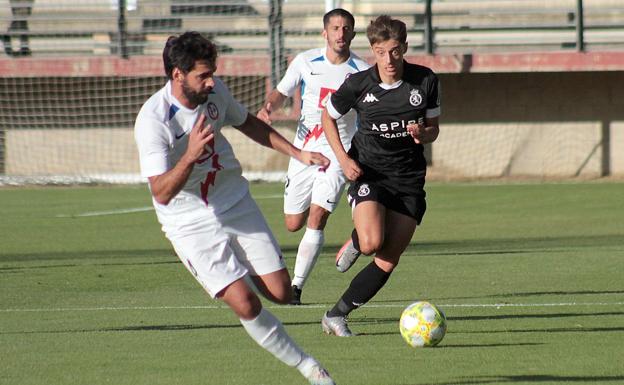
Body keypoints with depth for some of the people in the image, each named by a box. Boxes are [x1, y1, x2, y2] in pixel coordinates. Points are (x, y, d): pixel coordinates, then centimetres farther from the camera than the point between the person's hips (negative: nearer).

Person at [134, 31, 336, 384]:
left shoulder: (215, 91, -7)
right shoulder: (153, 121, -26)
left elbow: (247, 123, 16)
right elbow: (162, 193, -30)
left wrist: (296, 153, 13)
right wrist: (190, 156, -45)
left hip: (236, 202, 6)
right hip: (191, 222, -5)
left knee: (281, 293, 1)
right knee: (246, 304, -16)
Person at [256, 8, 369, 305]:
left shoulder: (362, 71, -2)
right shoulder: (305, 62, 2)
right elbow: (281, 93, 14)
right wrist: (268, 107, -7)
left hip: (338, 153, -3)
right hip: (303, 149, 3)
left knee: (316, 219, -17)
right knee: (293, 224, 6)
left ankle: (296, 286, -12)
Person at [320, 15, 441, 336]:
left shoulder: (426, 81, -5)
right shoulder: (358, 84, -10)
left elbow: (433, 128, 7)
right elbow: (328, 116, 7)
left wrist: (423, 134, -17)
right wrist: (343, 159, -6)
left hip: (408, 177, 2)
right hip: (368, 173, -2)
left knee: (388, 262, -2)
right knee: (372, 243, -28)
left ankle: (337, 315, 12)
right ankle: (355, 243, 10)